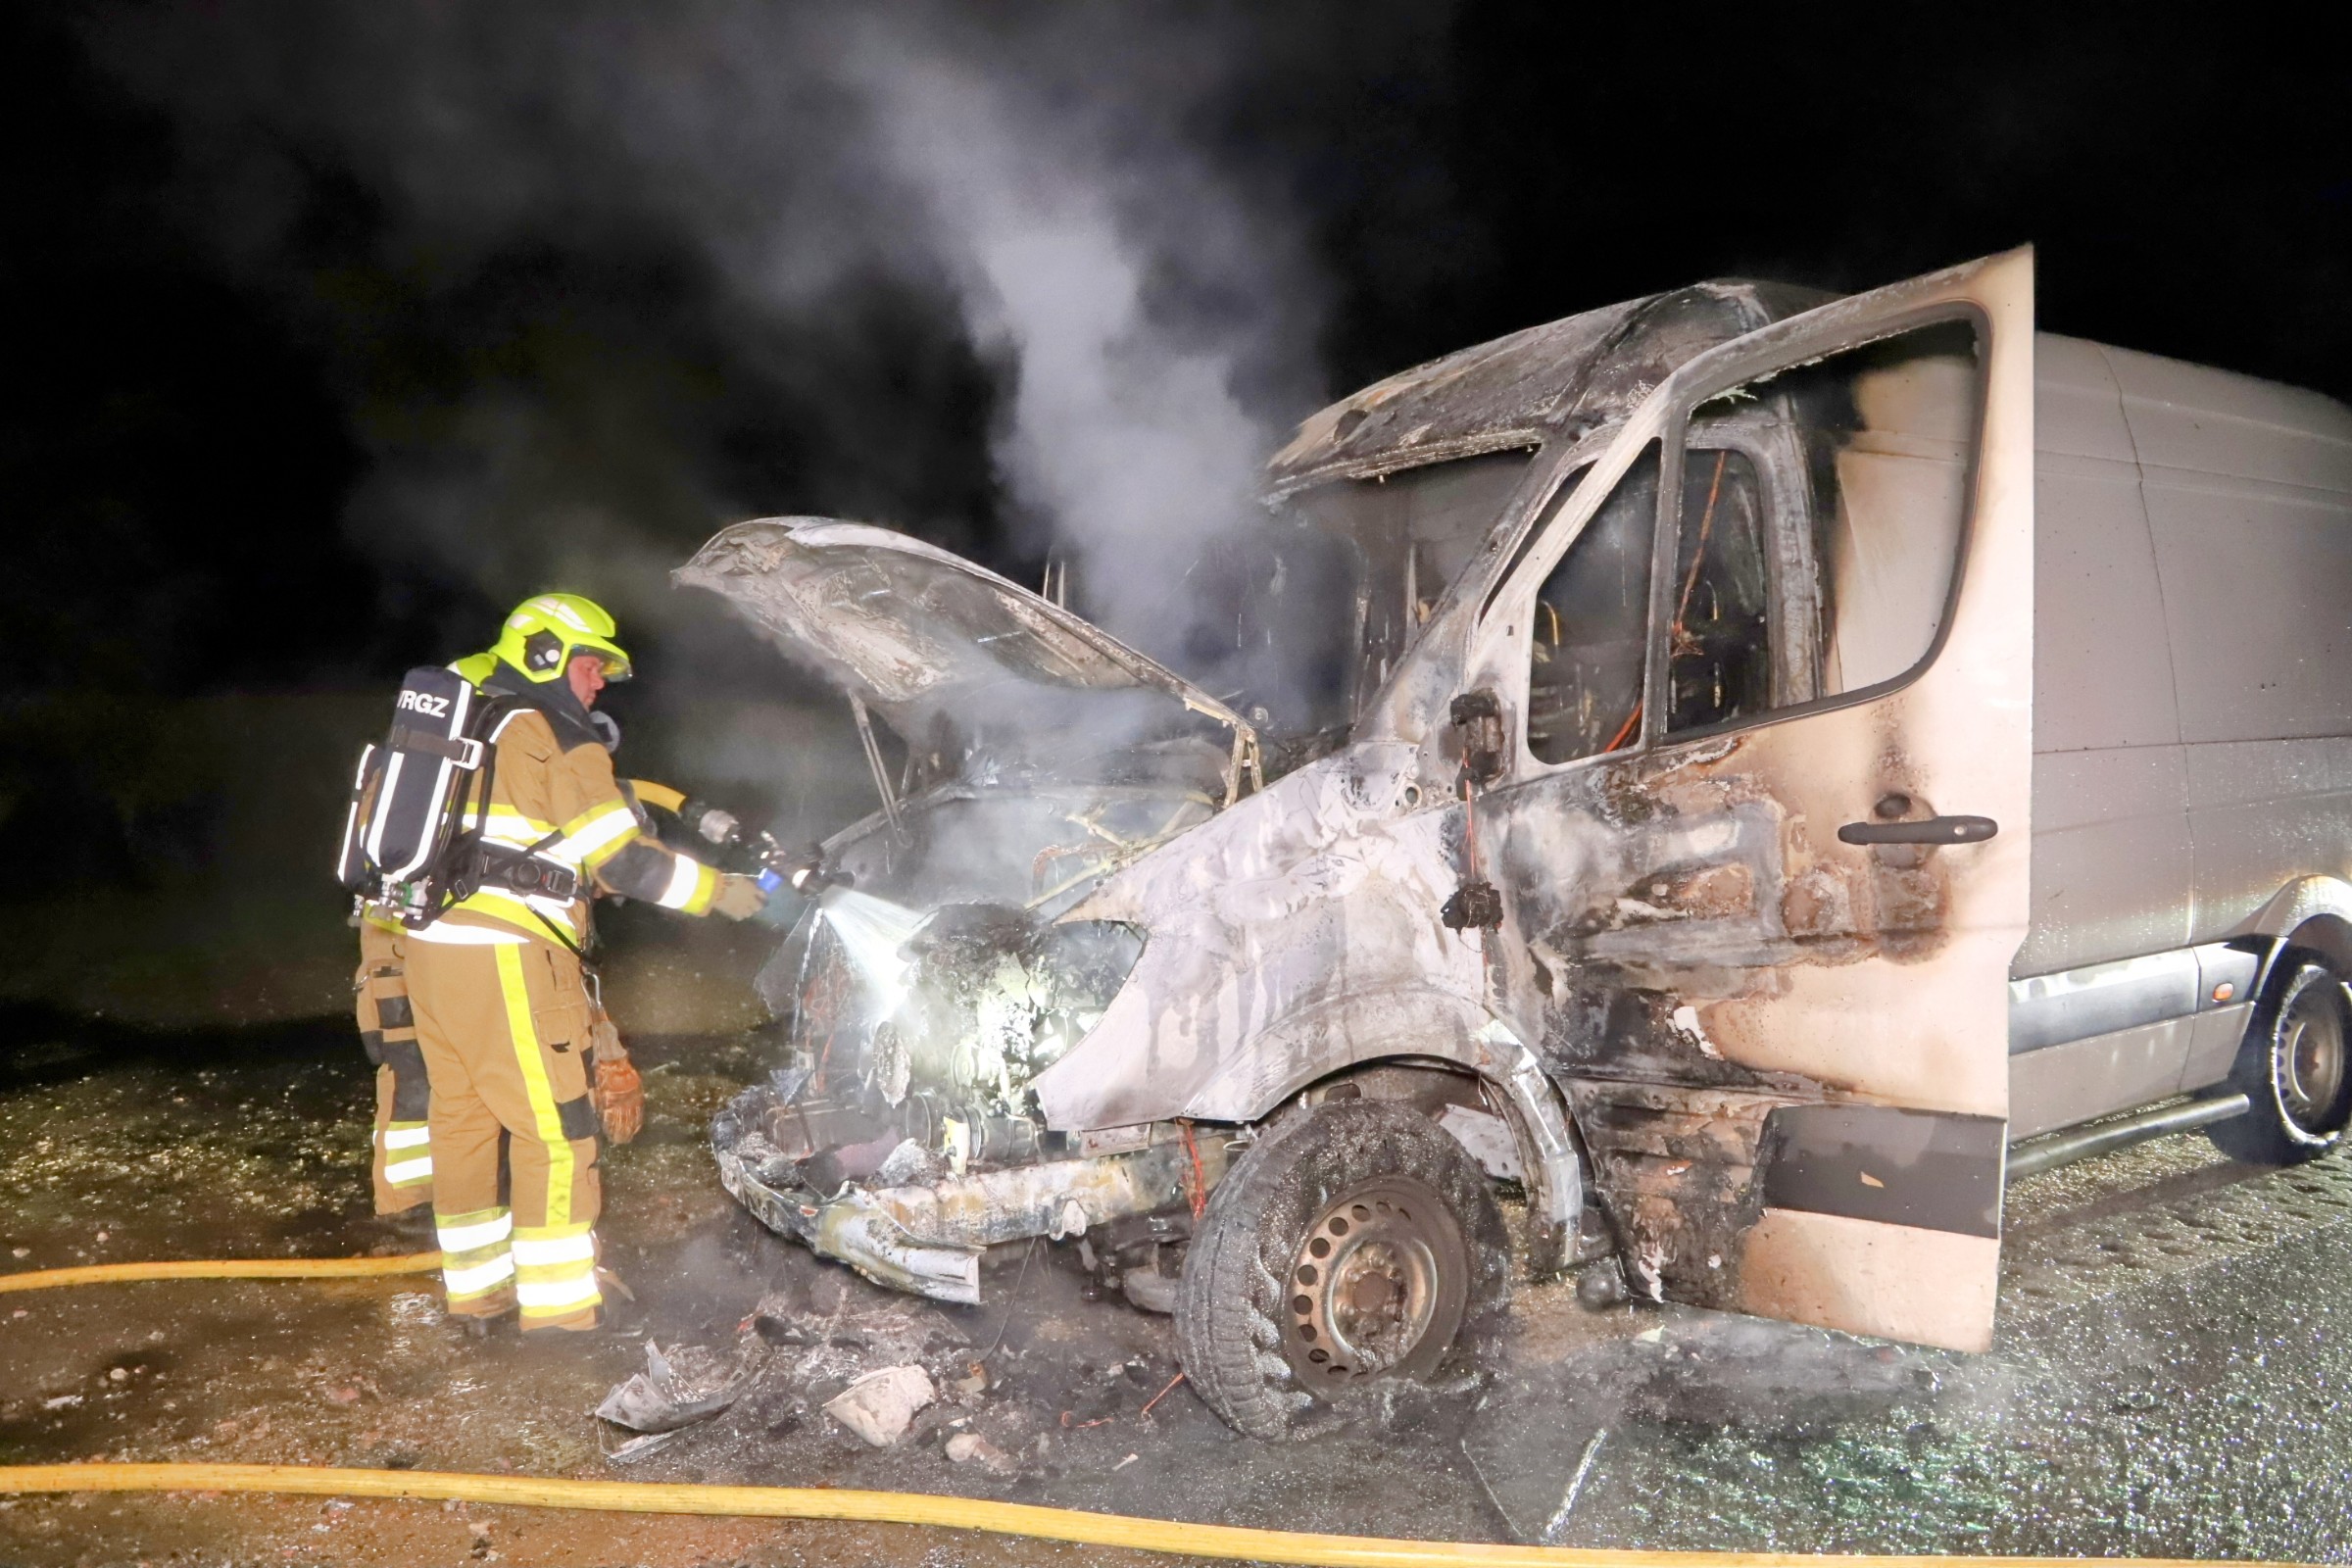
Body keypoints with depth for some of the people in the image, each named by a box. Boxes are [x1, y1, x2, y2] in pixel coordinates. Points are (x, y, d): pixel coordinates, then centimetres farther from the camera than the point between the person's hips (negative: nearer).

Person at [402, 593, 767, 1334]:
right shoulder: (555, 737, -6)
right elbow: (622, 857, -10)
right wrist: (720, 892, -1)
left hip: (430, 943, 9)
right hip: (505, 956, -9)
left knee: (461, 1114, 15)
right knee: (554, 1127, -2)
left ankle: (476, 1286, 25)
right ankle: (557, 1303, 2)